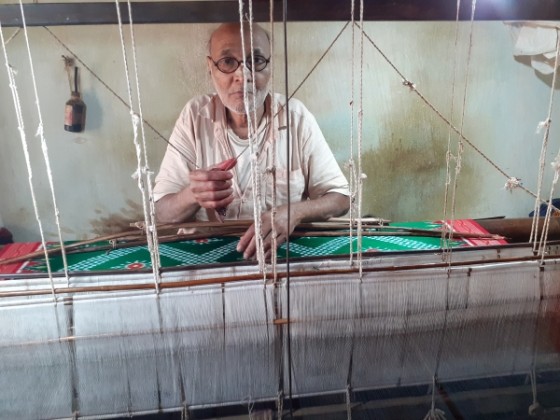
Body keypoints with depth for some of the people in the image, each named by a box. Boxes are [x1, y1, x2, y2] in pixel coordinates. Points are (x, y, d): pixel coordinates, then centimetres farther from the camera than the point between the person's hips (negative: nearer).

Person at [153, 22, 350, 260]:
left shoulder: (296, 117, -6)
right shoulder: (195, 116, -5)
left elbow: (340, 197, -4)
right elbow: (162, 213, -5)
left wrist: (293, 212, -23)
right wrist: (192, 196, -27)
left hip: (287, 250, 1)